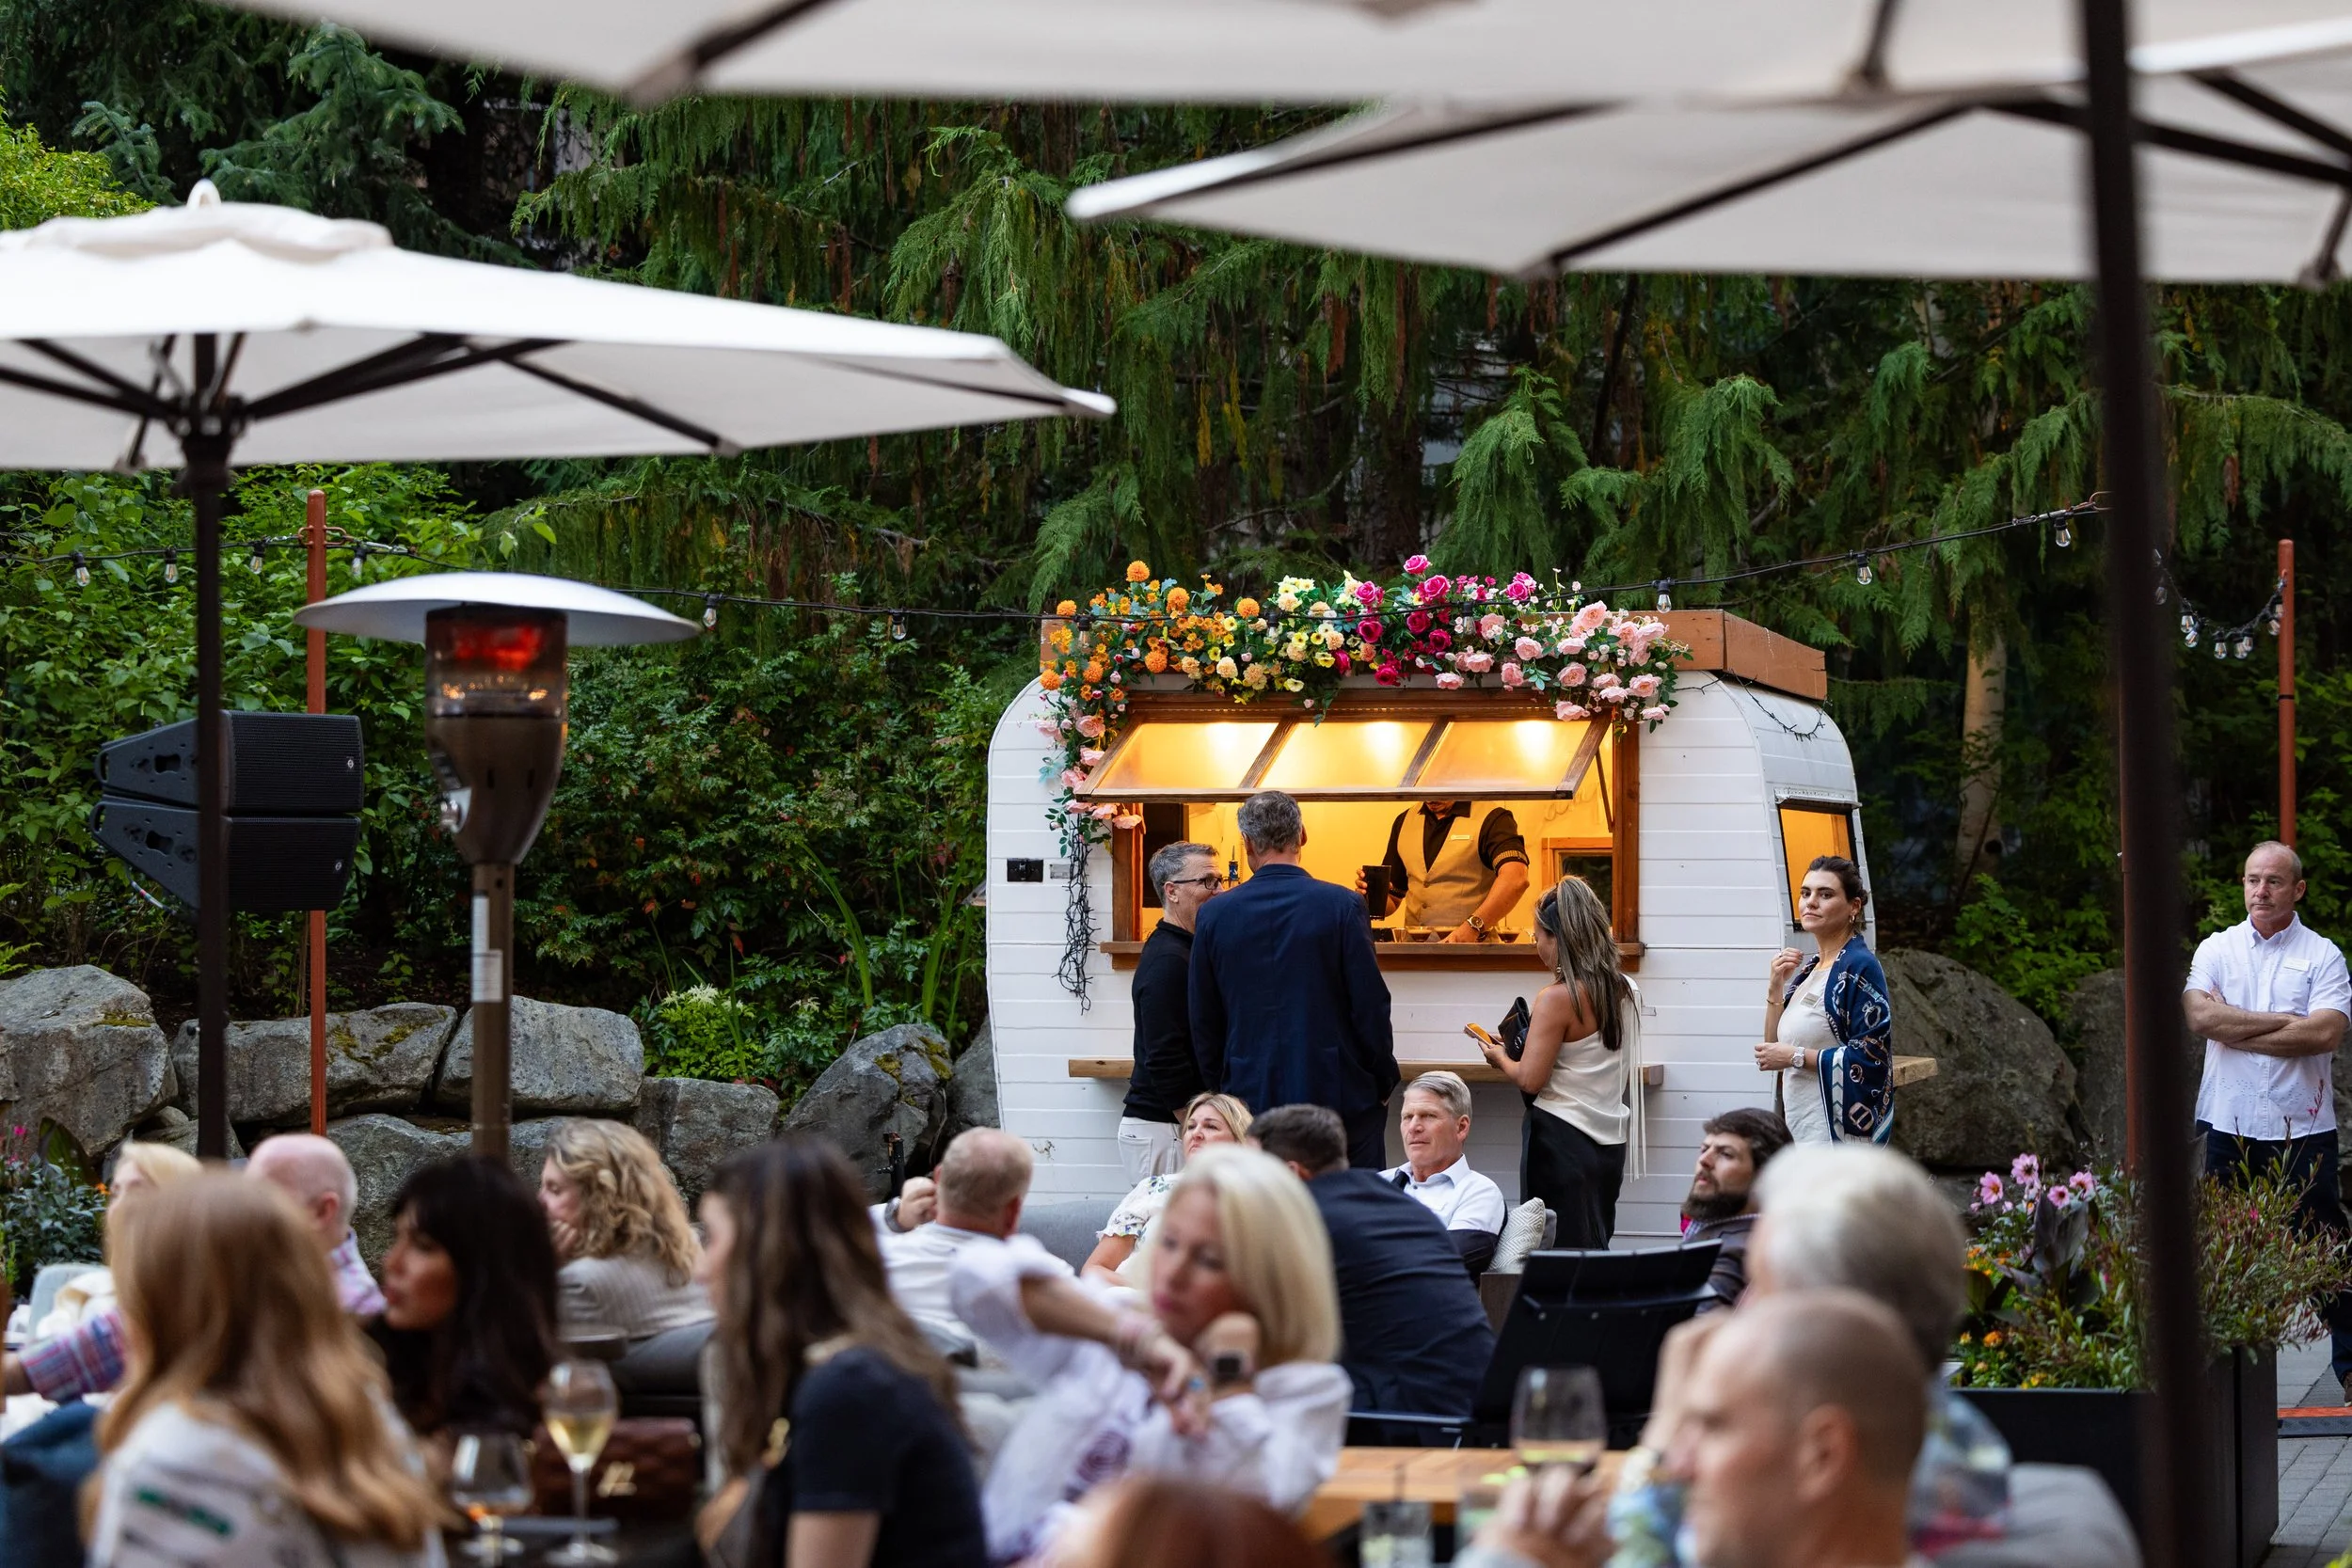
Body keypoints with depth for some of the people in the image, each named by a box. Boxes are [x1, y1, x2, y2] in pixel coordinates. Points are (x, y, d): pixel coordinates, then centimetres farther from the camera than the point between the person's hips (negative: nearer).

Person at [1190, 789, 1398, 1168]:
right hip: (1340, 1095, -2)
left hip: (1251, 1097, 2)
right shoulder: (1342, 906, -8)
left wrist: (1222, 1089, 18)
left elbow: (1203, 1023, 7)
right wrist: (1385, 1081, 7)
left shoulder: (1214, 916, 0)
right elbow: (1371, 1005, -6)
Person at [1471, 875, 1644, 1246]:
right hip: (1610, 1142, 8)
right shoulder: (1625, 991, 6)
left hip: (1562, 1142, -7)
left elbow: (1530, 1080, -17)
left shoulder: (1557, 999, -16)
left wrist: (1500, 1059, 4)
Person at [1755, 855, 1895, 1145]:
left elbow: (1871, 1057, -16)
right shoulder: (1809, 968, 15)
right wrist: (1776, 987, 3)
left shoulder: (1859, 967, -10)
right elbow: (1777, 1046, 15)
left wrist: (1796, 1056, -15)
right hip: (1802, 1129, 8)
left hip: (1838, 1130, -8)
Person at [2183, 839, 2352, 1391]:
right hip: (2228, 1122, 2)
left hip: (2302, 1124, -2)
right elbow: (2199, 1015, -9)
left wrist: (2234, 1028, -10)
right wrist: (2284, 1022, -10)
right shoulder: (2217, 949, 8)